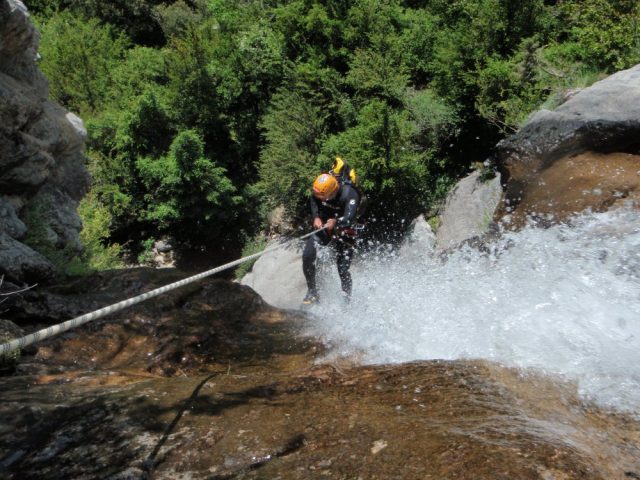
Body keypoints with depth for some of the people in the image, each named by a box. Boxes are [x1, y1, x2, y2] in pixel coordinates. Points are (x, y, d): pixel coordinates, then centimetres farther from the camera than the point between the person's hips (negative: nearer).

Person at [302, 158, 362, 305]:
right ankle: (312, 292, 1)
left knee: (343, 270, -8)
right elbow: (313, 200, 2)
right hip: (323, 224, 4)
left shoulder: (349, 194, -34)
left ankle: (347, 299, 13)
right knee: (307, 256, -15)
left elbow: (349, 218, -43)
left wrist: (335, 221, -54)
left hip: (343, 230, -4)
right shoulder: (319, 188, -19)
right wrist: (316, 217, -10)